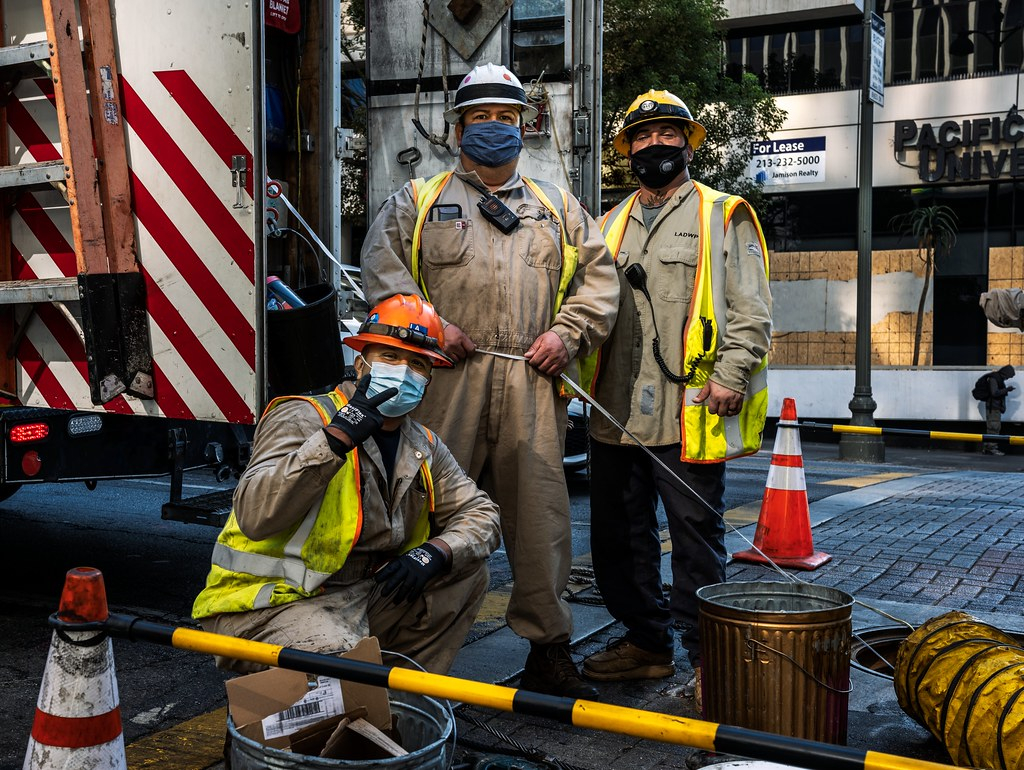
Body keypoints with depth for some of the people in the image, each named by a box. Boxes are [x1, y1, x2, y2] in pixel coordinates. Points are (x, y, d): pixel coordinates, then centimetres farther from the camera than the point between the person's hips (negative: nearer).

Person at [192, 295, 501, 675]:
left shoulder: (424, 447, 9)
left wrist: (434, 553, -13)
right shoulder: (303, 417, -13)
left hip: (363, 597, 7)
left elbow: (480, 515, 9)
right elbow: (254, 516, -27)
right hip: (267, 607, -7)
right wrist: (336, 438, -35)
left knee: (466, 573, -1)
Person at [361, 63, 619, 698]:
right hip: (447, 380, -1)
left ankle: (549, 652, 13)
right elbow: (382, 263, 4)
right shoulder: (418, 202, 14)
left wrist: (567, 333, 1)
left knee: (541, 515, 2)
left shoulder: (558, 208, 20)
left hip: (533, 384, 2)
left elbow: (599, 276, 16)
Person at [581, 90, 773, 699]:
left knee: (697, 535, 0)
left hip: (689, 413, -6)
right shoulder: (612, 225, 20)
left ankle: (708, 657, 12)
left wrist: (730, 376, -14)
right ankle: (647, 642, 28)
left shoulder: (724, 217, 4)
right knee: (618, 535, 13)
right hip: (617, 413, 6)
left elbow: (750, 310, -2)